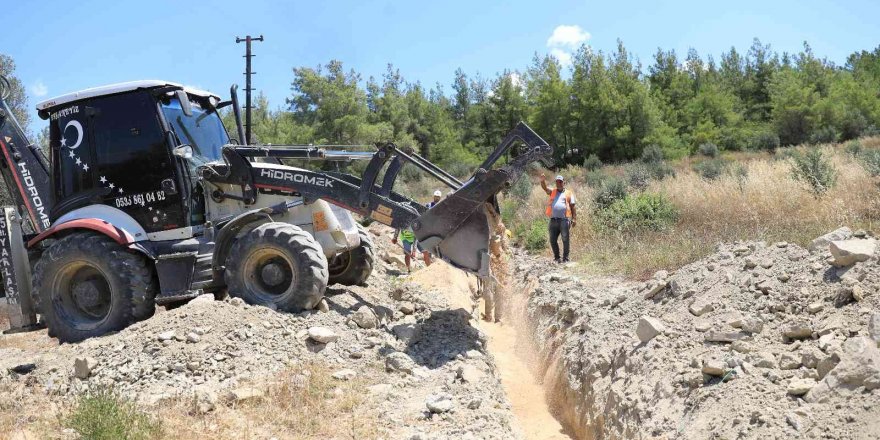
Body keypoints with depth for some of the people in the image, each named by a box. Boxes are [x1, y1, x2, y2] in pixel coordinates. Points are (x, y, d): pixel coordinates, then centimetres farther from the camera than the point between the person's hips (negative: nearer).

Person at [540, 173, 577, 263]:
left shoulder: (569, 193, 11)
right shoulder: (552, 192, 18)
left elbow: (573, 207, 7)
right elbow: (545, 188, 1)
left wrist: (574, 219, -1)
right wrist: (543, 181, -20)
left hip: (564, 220, -3)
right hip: (553, 220, 3)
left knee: (565, 240, -4)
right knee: (553, 240, 6)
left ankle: (565, 258, 2)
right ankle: (556, 257, 19)